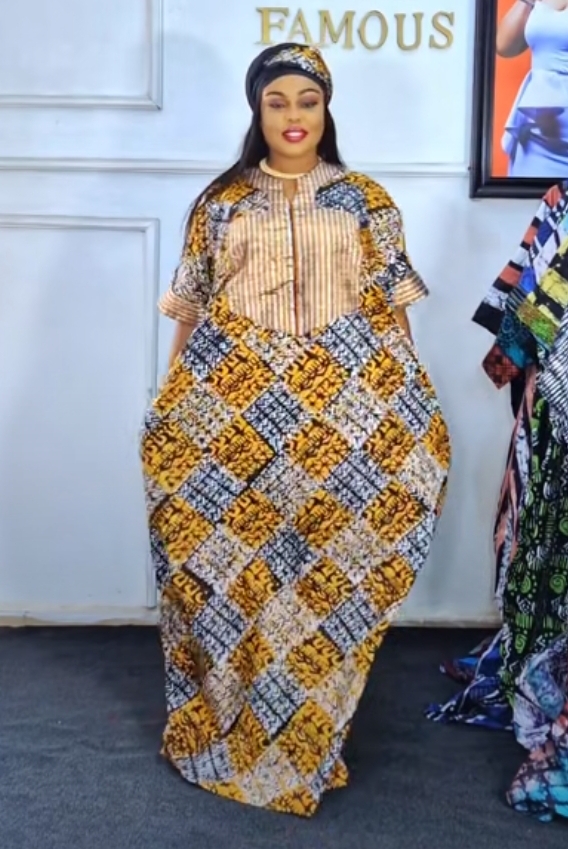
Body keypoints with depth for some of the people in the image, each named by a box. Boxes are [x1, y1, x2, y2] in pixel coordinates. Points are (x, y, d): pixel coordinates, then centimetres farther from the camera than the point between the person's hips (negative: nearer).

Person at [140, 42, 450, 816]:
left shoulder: (366, 202, 7)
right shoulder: (220, 202, 7)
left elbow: (393, 312, 6)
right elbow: (190, 312, 9)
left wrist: (409, 402, 2)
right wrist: (176, 402, 6)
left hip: (339, 412, 0)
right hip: (232, 410, 1)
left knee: (327, 565, 4)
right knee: (236, 565, 5)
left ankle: (310, 734, 22)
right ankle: (230, 728, 24)